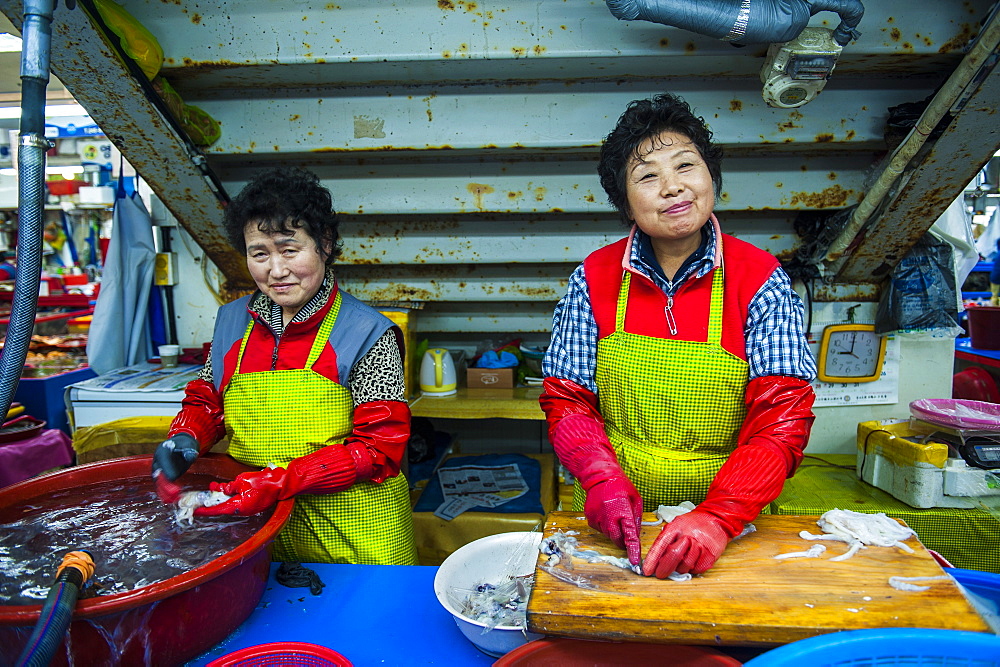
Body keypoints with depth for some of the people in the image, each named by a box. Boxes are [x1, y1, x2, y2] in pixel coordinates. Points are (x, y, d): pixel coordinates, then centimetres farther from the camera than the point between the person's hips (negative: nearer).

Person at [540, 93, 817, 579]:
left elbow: (782, 415, -16)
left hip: (732, 524, -1)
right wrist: (604, 481, -22)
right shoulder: (594, 280, -8)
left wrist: (717, 518, -29)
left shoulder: (760, 281, -11)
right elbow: (567, 399, -5)